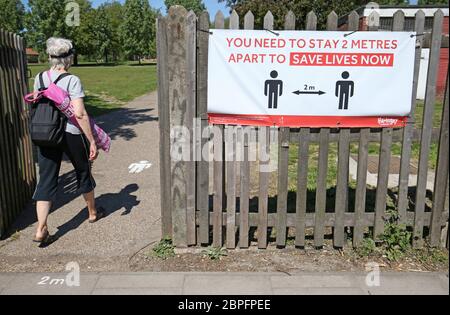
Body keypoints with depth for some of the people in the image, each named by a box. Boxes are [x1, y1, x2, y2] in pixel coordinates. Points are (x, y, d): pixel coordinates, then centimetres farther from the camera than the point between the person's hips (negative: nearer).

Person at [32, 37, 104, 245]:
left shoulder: (39, 78, 5)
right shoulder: (72, 81, -14)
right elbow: (79, 114, -20)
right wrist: (92, 141, -15)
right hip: (71, 134, -4)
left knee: (46, 180, 6)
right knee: (83, 172, 17)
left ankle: (41, 229, -1)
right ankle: (93, 212, 36)